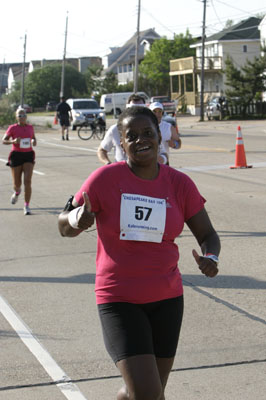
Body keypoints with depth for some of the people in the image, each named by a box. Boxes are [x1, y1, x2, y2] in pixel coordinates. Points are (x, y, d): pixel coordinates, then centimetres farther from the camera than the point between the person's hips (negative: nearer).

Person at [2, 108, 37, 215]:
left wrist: (34, 141, -1)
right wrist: (13, 141, -21)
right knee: (17, 184, 5)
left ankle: (27, 206, -5)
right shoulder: (12, 128, -4)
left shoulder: (30, 127, 6)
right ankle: (17, 192, 44)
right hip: (16, 155, -1)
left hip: (28, 155, 1)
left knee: (27, 181, -12)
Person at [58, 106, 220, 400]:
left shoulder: (179, 184, -1)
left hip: (166, 299, 4)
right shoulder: (105, 178, -9)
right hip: (119, 300, -3)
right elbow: (64, 227, -2)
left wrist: (210, 258, -16)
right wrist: (75, 219, -26)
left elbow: (207, 235, 6)